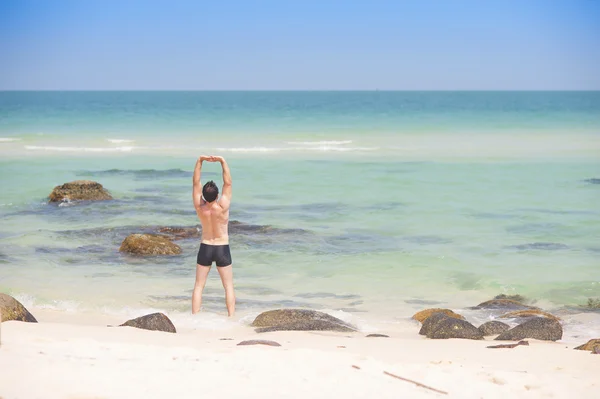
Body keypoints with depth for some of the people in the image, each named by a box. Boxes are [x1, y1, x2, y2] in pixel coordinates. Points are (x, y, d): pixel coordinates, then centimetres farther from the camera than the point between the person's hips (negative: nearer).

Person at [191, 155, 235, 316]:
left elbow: (196, 182, -9)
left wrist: (200, 161, -11)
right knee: (229, 286, 6)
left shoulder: (199, 207, -13)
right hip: (222, 249, -2)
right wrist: (222, 161, -18)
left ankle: (194, 317, 4)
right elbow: (228, 183, -16)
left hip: (205, 248, 2)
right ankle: (231, 318, 2)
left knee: (199, 286, 8)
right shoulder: (222, 207, -20)